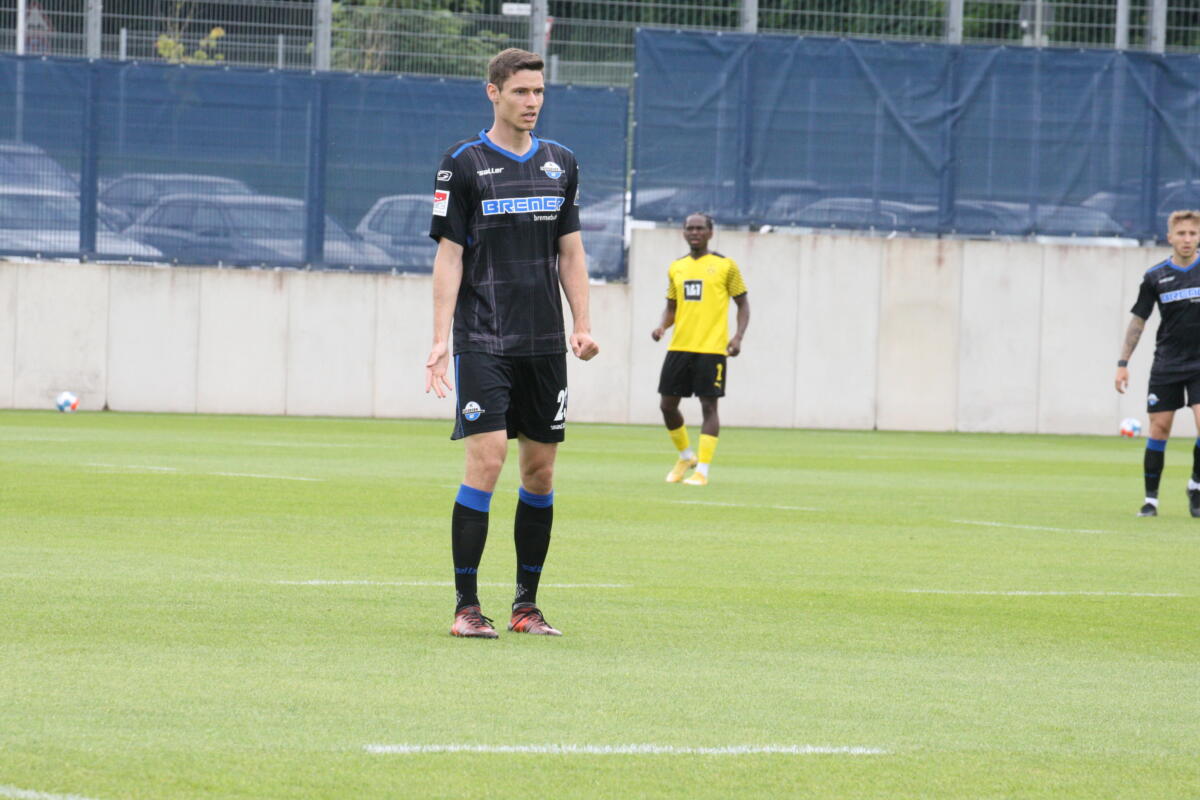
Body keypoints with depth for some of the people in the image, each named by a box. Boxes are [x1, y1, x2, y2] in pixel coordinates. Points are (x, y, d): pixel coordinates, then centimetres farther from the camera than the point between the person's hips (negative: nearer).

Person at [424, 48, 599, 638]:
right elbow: (449, 255, -3)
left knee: (541, 469, 5)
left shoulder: (560, 163, 12)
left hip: (545, 344, 5)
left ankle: (527, 604, 14)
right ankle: (465, 606, -8)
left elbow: (570, 251, 16)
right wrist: (441, 339, -9)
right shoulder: (463, 163, -2)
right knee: (487, 457, -13)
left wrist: (583, 325, 5)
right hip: (483, 340, -5)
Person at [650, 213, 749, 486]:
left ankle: (702, 470, -2)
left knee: (708, 405, -6)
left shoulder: (725, 266, 1)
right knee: (667, 405, 4)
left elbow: (743, 303, 4)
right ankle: (686, 457, 26)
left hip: (711, 348, -5)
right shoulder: (676, 268, 13)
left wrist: (738, 336, -10)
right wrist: (662, 326, -1)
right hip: (679, 348, 5)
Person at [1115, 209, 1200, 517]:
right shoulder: (1156, 277, 1)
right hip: (1166, 365, 0)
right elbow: (1138, 320, 7)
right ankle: (1151, 498, 7)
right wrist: (1123, 362, 2)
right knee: (1159, 429, -1)